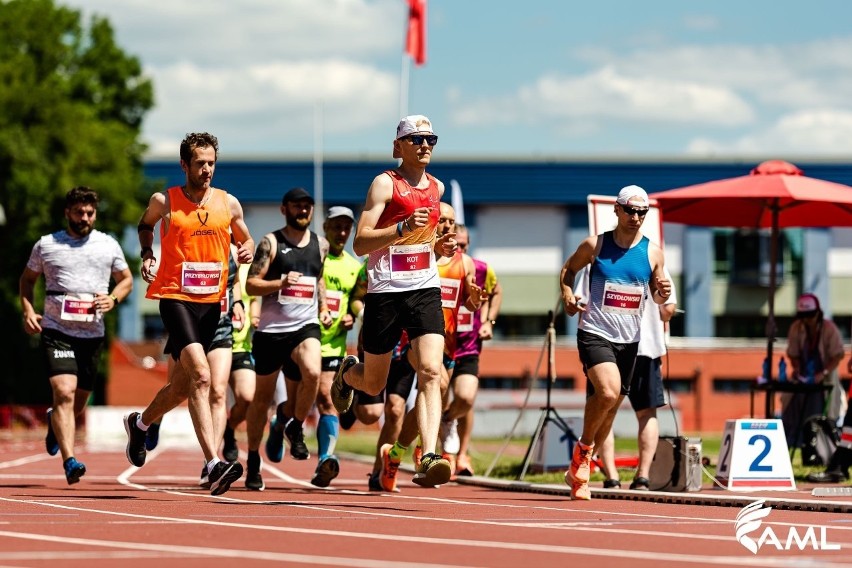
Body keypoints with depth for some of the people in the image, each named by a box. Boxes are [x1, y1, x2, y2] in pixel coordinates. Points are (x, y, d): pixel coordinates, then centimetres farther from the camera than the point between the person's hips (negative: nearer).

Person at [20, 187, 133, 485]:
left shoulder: (109, 245, 7)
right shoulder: (46, 245, 4)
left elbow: (126, 279, 18)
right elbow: (27, 279, 17)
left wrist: (113, 299, -3)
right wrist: (28, 311, 0)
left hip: (92, 334, 3)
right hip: (56, 330, -3)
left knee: (78, 403, 12)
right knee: (64, 392, -21)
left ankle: (54, 422, 48)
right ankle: (69, 461, -25)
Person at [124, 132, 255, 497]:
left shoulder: (229, 204, 8)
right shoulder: (164, 202, 0)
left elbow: (245, 238, 22)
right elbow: (144, 226, 20)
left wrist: (247, 250, 0)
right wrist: (147, 255, 3)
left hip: (212, 302, 5)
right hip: (176, 298, -5)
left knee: (182, 387, 15)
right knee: (200, 376, -23)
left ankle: (140, 423, 47)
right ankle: (214, 464, -30)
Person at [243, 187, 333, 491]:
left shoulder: (320, 244, 12)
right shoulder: (271, 242, -1)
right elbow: (251, 284, -5)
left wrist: (324, 307, 16)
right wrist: (281, 283, -21)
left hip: (306, 326, 2)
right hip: (271, 328, -2)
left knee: (312, 373, -29)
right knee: (263, 395, 6)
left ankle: (293, 425, -3)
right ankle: (253, 462, 20)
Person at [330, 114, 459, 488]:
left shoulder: (437, 188, 13)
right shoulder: (386, 183, -6)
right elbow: (360, 243, -14)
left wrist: (440, 247, 9)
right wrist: (404, 228, -26)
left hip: (425, 289, 4)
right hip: (386, 290, -4)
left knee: (430, 371, -17)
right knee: (373, 384, 9)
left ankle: (429, 458, -26)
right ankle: (347, 373, 47)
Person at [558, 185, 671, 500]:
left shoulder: (653, 253, 4)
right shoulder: (595, 246, -3)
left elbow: (656, 297, 14)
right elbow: (569, 268, 13)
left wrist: (663, 294, -10)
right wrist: (567, 295, -5)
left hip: (629, 340, 4)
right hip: (594, 333, -4)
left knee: (610, 408, 10)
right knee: (608, 393, -27)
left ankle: (578, 472, 28)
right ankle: (582, 448, 0)